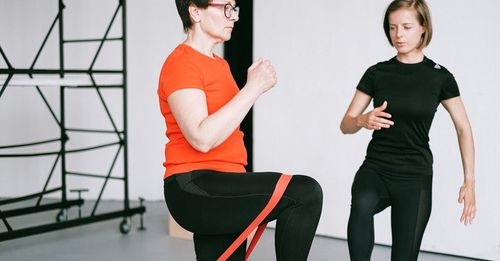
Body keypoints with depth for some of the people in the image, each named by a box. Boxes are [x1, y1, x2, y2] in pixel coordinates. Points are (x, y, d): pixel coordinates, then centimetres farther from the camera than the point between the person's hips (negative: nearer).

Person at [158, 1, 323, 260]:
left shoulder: (219, 64, 20)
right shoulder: (181, 63, -10)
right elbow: (201, 138, -23)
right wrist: (253, 87, -20)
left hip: (219, 193, 10)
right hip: (195, 190, -10)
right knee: (305, 193, -23)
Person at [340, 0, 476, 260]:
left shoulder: (439, 76, -1)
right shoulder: (377, 73, 1)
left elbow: (463, 129, 6)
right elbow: (346, 125, 1)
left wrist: (469, 181, -1)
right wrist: (363, 121, -23)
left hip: (415, 176, 0)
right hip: (375, 169, 0)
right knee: (362, 204, -35)